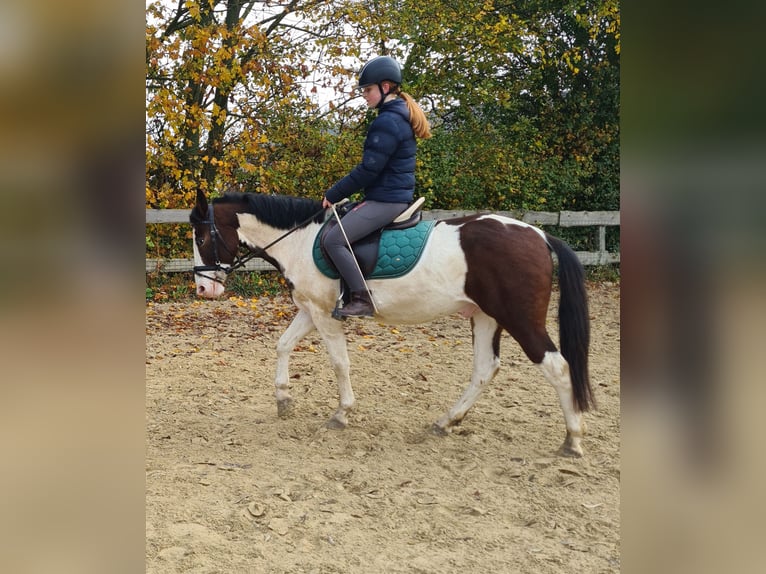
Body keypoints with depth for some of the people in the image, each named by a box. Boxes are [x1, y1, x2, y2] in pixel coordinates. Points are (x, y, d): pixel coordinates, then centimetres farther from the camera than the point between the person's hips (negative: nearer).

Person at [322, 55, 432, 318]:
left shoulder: (387, 123, -18)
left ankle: (362, 300, -16)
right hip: (396, 195, 11)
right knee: (338, 223, 21)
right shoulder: (398, 117, 15)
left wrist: (333, 195, -10)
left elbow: (368, 170, -20)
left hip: (386, 201, -11)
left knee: (333, 239, -17)